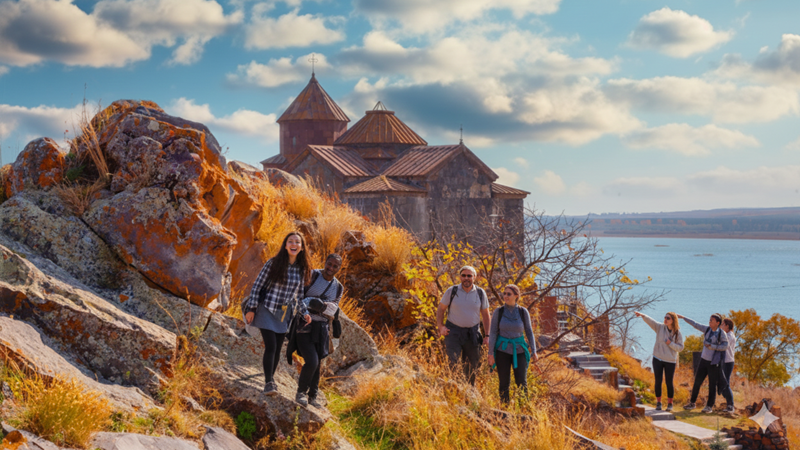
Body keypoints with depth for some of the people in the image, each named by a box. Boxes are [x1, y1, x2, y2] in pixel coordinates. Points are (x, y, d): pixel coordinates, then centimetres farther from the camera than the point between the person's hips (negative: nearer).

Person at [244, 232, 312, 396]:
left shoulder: (302, 270, 2)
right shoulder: (273, 263, -11)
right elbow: (257, 285, -8)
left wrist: (304, 313, -1)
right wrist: (251, 308, -11)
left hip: (284, 314, 4)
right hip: (267, 310, -4)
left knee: (277, 349, 9)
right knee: (271, 346, -13)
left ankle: (271, 379, 25)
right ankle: (268, 383, -7)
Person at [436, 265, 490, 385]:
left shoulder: (480, 293, 2)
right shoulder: (452, 291, -3)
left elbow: (485, 315, 9)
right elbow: (440, 309, 5)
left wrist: (487, 335, 4)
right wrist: (440, 327, -8)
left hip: (472, 333, 2)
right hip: (453, 332, -2)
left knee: (472, 366, 7)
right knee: (452, 364, -15)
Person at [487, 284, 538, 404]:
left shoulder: (523, 312, -3)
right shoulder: (498, 312, -4)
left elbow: (529, 332, 4)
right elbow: (493, 333, -3)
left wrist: (533, 351, -2)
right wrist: (491, 353, -7)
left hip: (519, 350, 0)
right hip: (503, 350, 0)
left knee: (521, 382, -6)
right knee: (504, 382, 1)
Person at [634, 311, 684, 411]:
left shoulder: (678, 333, -4)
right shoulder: (660, 327, -2)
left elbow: (680, 347, -3)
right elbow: (651, 321, -18)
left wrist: (670, 343, -19)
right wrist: (642, 315, -36)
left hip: (670, 361, -1)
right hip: (657, 359, 1)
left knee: (669, 382, 4)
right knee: (658, 381, 2)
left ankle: (670, 404, 19)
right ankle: (658, 403, 13)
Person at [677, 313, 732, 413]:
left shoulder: (721, 334, -10)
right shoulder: (707, 329, 3)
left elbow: (725, 346, -16)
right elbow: (695, 324, 10)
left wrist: (712, 346, -20)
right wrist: (683, 317, 11)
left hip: (714, 363, -5)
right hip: (704, 360, 5)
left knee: (712, 384, 0)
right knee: (697, 381, 8)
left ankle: (709, 406, 8)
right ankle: (692, 403, 18)